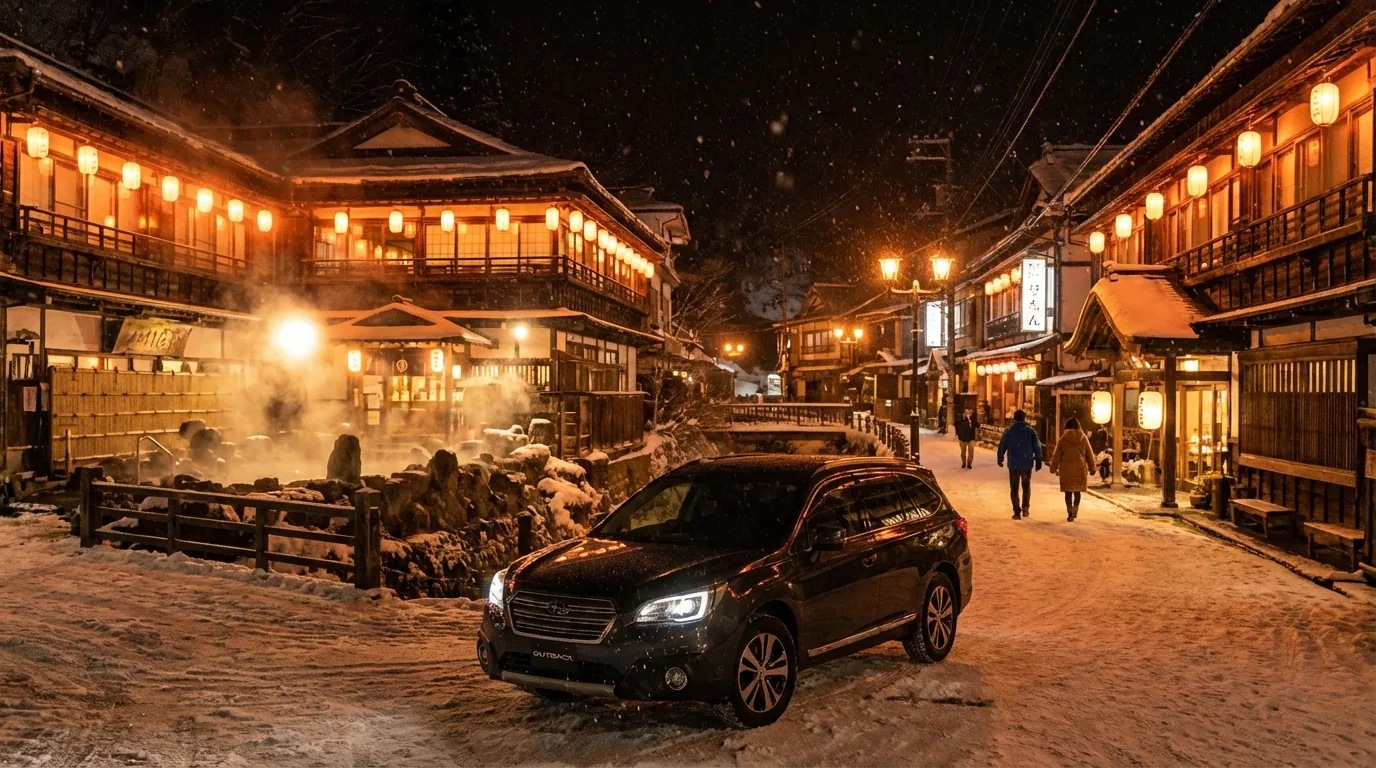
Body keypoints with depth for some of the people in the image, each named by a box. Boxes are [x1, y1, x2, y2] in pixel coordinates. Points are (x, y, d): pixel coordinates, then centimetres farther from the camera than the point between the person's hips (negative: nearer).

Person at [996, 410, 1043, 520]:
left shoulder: (1009, 430, -3)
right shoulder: (1030, 430, -1)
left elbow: (1002, 445, -3)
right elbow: (1037, 447, -1)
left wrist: (1000, 459, 8)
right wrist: (1038, 461, 7)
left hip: (1013, 464, -1)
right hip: (1027, 464, 1)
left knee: (1014, 488, 7)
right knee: (1026, 486, 19)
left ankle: (1017, 512, 2)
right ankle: (1025, 507, 4)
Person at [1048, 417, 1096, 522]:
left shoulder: (1063, 438, -2)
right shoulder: (1083, 438, 3)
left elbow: (1057, 455, 0)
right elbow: (1089, 454, 9)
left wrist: (1053, 468, 8)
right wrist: (1092, 466, 20)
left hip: (1066, 469, -2)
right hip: (1080, 468, 2)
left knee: (1068, 491, 3)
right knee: (1077, 491, 14)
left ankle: (1070, 513, -1)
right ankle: (1075, 509, 0)